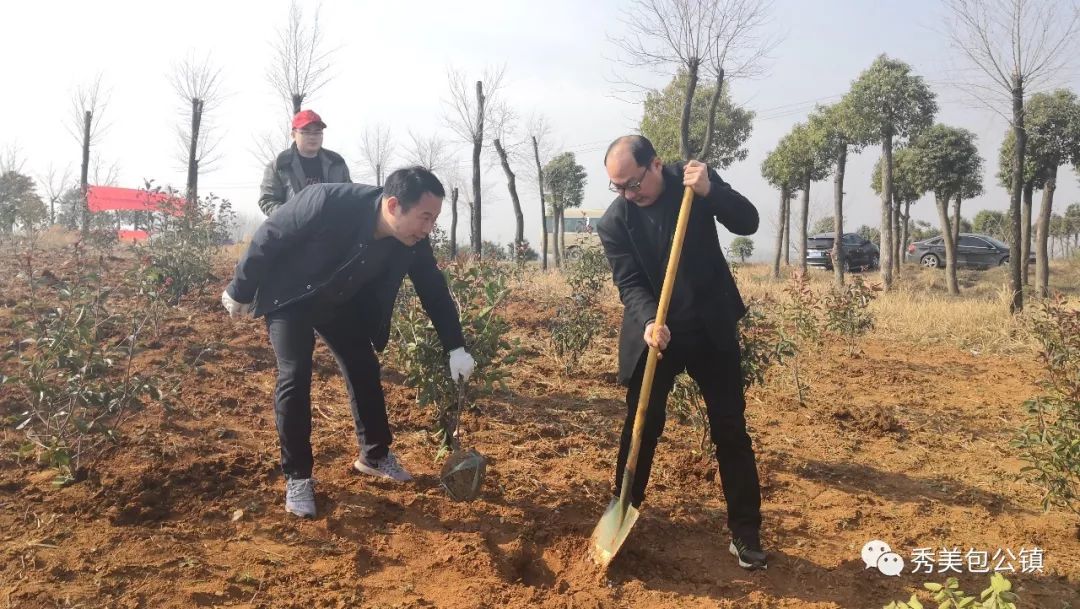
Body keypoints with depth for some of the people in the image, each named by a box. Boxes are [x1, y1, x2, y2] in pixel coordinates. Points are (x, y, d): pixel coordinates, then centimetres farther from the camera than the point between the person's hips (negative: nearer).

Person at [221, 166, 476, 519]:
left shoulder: (411, 240, -23)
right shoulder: (326, 203, -38)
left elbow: (434, 290, -8)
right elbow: (267, 239, -23)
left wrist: (456, 348, -10)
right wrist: (240, 292, -11)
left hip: (341, 303, 5)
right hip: (290, 298, -5)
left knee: (365, 370, 6)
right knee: (295, 377, -14)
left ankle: (374, 455, 26)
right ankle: (297, 477, 1)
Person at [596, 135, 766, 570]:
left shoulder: (692, 177, -6)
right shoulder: (613, 222, -10)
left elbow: (748, 223, -10)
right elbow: (630, 284, -15)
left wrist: (710, 191, -27)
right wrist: (649, 323, -34)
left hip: (711, 327, 1)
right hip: (653, 333, 0)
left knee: (730, 429, 4)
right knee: (641, 427, 5)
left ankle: (745, 531, 16)